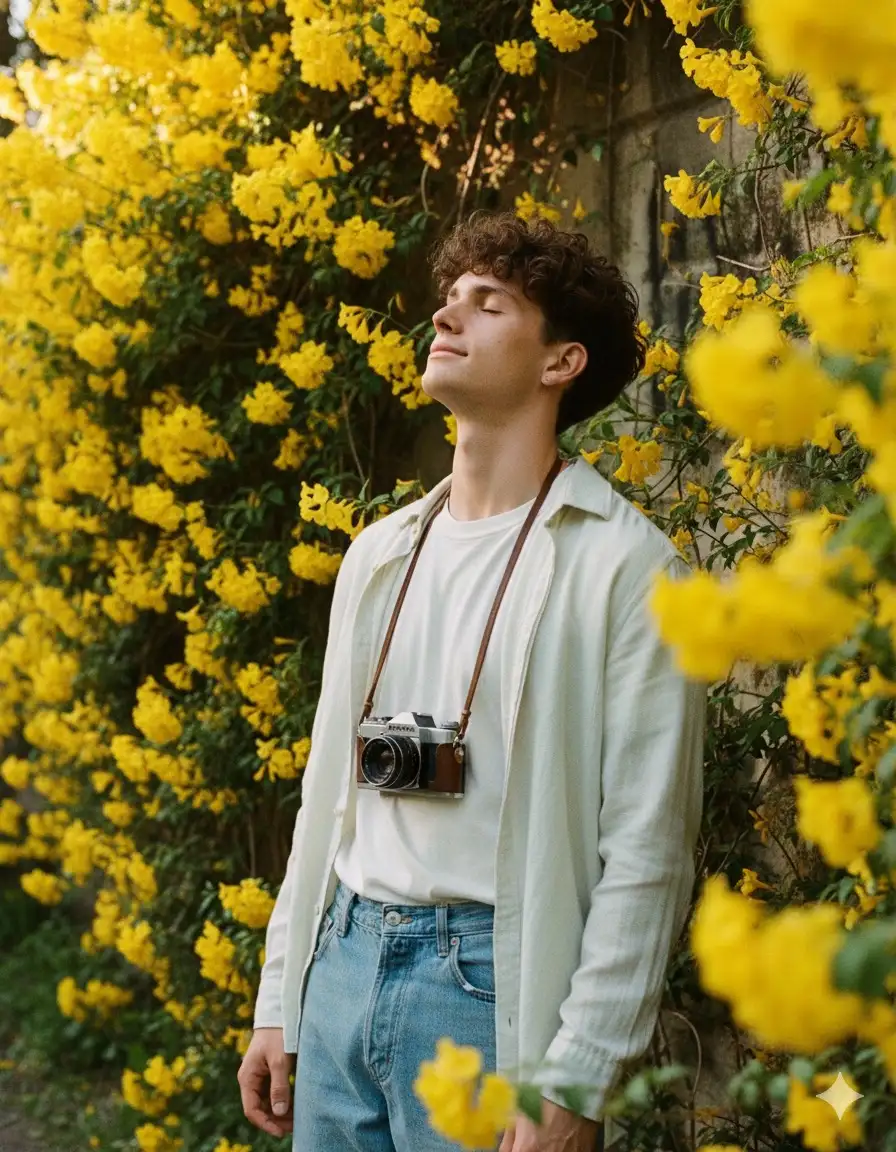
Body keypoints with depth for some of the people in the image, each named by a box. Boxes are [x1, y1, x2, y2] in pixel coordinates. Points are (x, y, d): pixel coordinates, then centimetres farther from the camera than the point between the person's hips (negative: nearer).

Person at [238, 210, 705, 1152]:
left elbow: (645, 853, -12)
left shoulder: (626, 567, -9)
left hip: (491, 986, -5)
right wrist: (279, 1002, 13)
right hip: (343, 966, 6)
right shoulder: (380, 555, 10)